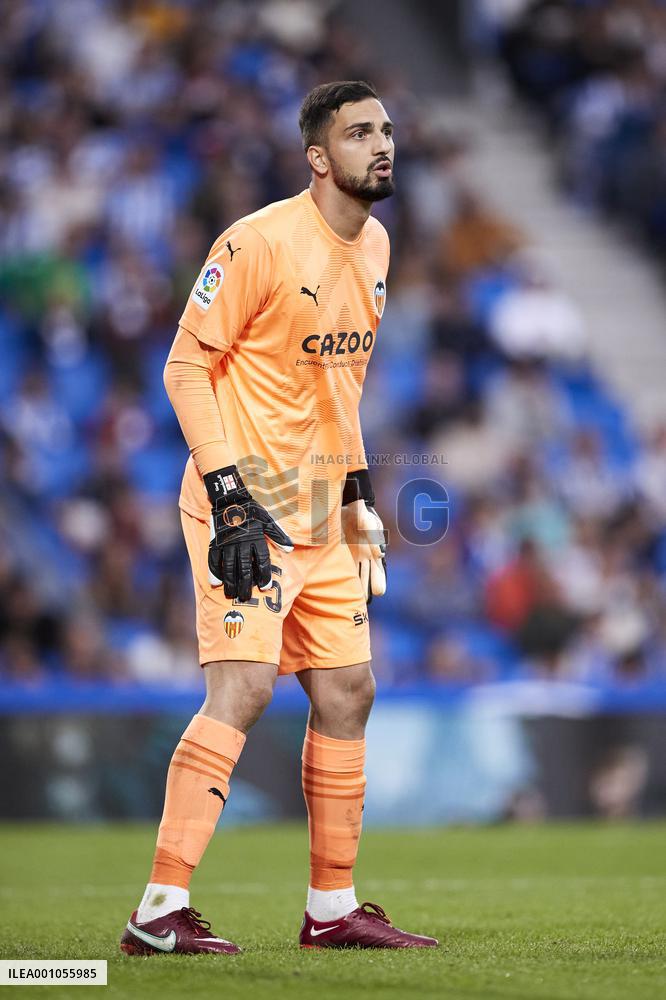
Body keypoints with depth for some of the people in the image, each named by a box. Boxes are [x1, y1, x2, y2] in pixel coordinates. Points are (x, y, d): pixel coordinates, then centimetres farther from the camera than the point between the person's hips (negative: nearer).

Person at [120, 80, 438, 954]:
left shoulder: (374, 246, 12)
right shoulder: (262, 241, -14)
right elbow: (186, 366, -13)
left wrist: (358, 489, 20)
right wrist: (228, 492, -20)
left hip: (320, 517, 9)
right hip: (245, 506, -8)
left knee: (347, 694, 10)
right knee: (243, 686, -19)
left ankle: (333, 907, 20)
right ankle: (160, 911, -18)